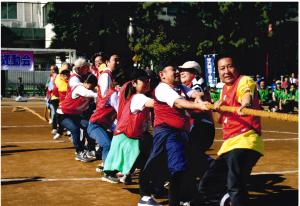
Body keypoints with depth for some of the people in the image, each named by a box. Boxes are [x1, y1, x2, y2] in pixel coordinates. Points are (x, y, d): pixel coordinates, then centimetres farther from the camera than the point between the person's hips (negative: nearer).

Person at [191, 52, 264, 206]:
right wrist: (218, 104, 18)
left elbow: (247, 95, -33)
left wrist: (245, 104, -53)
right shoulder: (224, 89, 19)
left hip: (245, 140, -9)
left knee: (235, 189, -29)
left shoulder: (245, 81, -6)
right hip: (228, 144, 9)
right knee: (206, 187, 16)